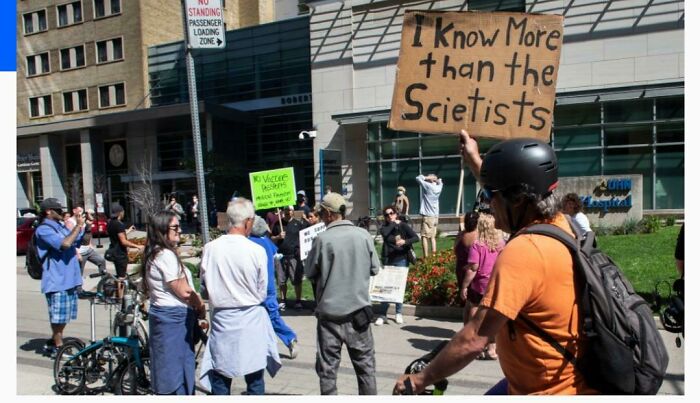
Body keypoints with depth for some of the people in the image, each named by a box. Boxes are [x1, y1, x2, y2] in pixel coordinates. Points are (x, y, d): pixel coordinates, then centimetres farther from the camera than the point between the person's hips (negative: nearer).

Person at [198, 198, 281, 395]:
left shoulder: (210, 248, -9)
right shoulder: (257, 251, -16)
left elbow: (205, 287, 1)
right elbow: (262, 292, -5)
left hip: (221, 319, 2)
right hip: (250, 319, -2)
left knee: (219, 379, 14)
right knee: (254, 378, 14)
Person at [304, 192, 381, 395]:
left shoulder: (322, 239, -13)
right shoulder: (363, 235, -4)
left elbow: (309, 272, -1)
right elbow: (375, 268, 6)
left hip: (330, 312, -2)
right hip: (358, 309, 3)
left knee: (327, 365, 10)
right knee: (365, 363, 15)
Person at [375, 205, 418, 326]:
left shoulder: (403, 226, 1)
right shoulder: (385, 227, 6)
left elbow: (416, 237, -7)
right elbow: (384, 233, -18)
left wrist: (405, 241, -22)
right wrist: (393, 224, -9)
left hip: (401, 260, -1)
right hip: (388, 261, 1)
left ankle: (399, 313, 17)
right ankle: (382, 315, 3)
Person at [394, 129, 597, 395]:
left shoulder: (522, 252, -29)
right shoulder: (558, 224, -2)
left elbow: (473, 341, -27)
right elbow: (506, 200, 20)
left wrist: (420, 380, -15)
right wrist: (474, 160, 31)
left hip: (550, 391, -8)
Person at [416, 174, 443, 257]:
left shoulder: (428, 186, -11)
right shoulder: (438, 187, 7)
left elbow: (418, 178, -6)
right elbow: (440, 181, 29)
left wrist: (427, 178, -1)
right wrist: (436, 179, 9)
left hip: (427, 216, -7)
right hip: (435, 216, 7)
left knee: (424, 236, -5)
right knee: (432, 237, 14)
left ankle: (426, 257, -10)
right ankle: (434, 255, 14)